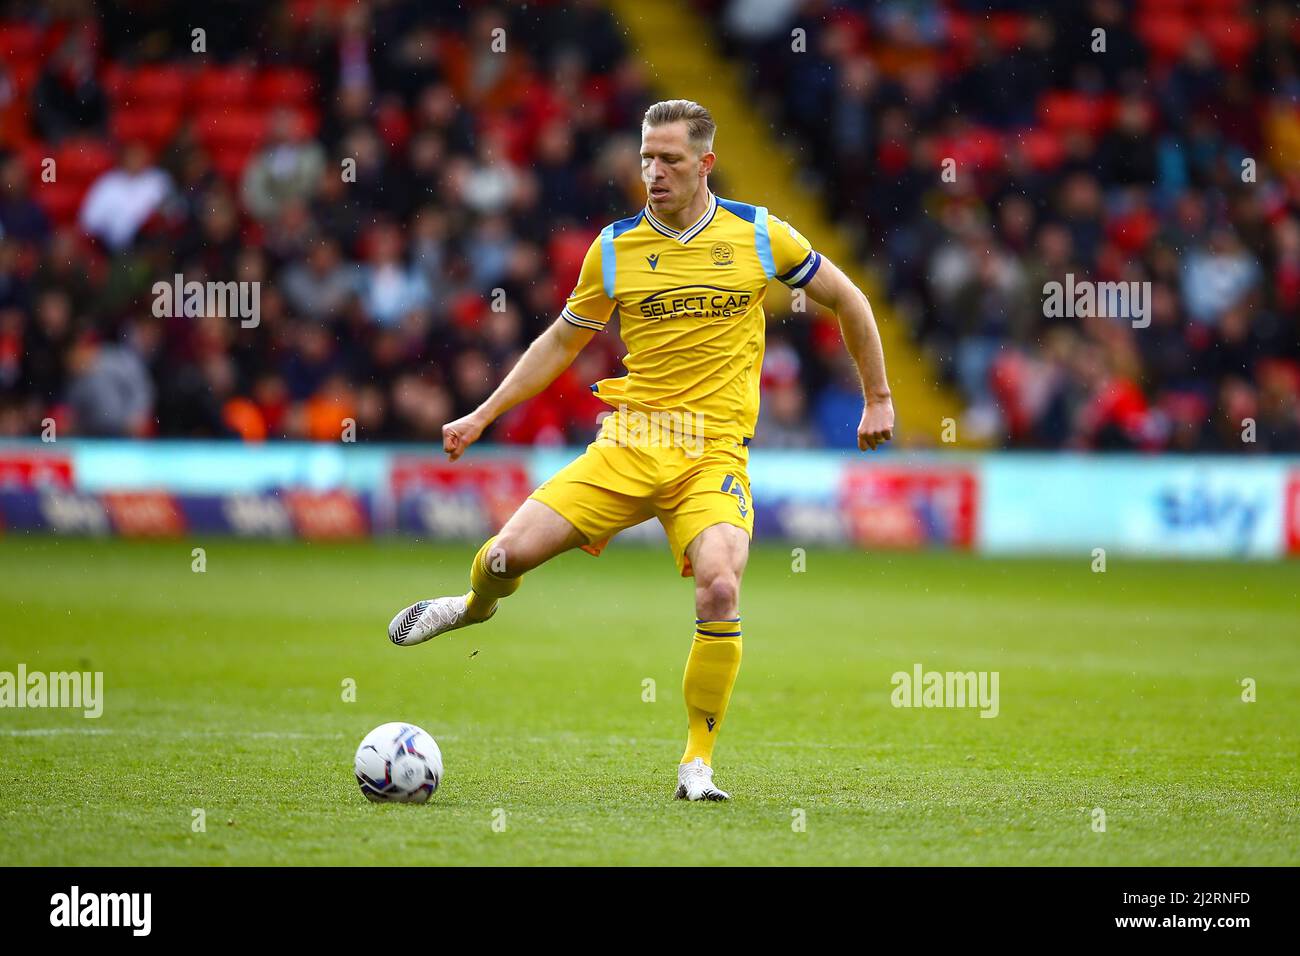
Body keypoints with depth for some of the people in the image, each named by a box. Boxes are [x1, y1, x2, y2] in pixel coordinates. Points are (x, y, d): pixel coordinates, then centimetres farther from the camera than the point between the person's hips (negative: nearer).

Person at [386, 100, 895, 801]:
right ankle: (476, 606, 29)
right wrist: (483, 416, 13)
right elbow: (562, 341, 16)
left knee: (719, 590, -27)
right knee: (509, 553, -12)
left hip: (715, 454, -2)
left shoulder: (759, 236, 0)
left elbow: (846, 301, 14)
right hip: (629, 445, 2)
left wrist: (877, 397, 16)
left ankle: (697, 763, -9)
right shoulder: (614, 248, 3)